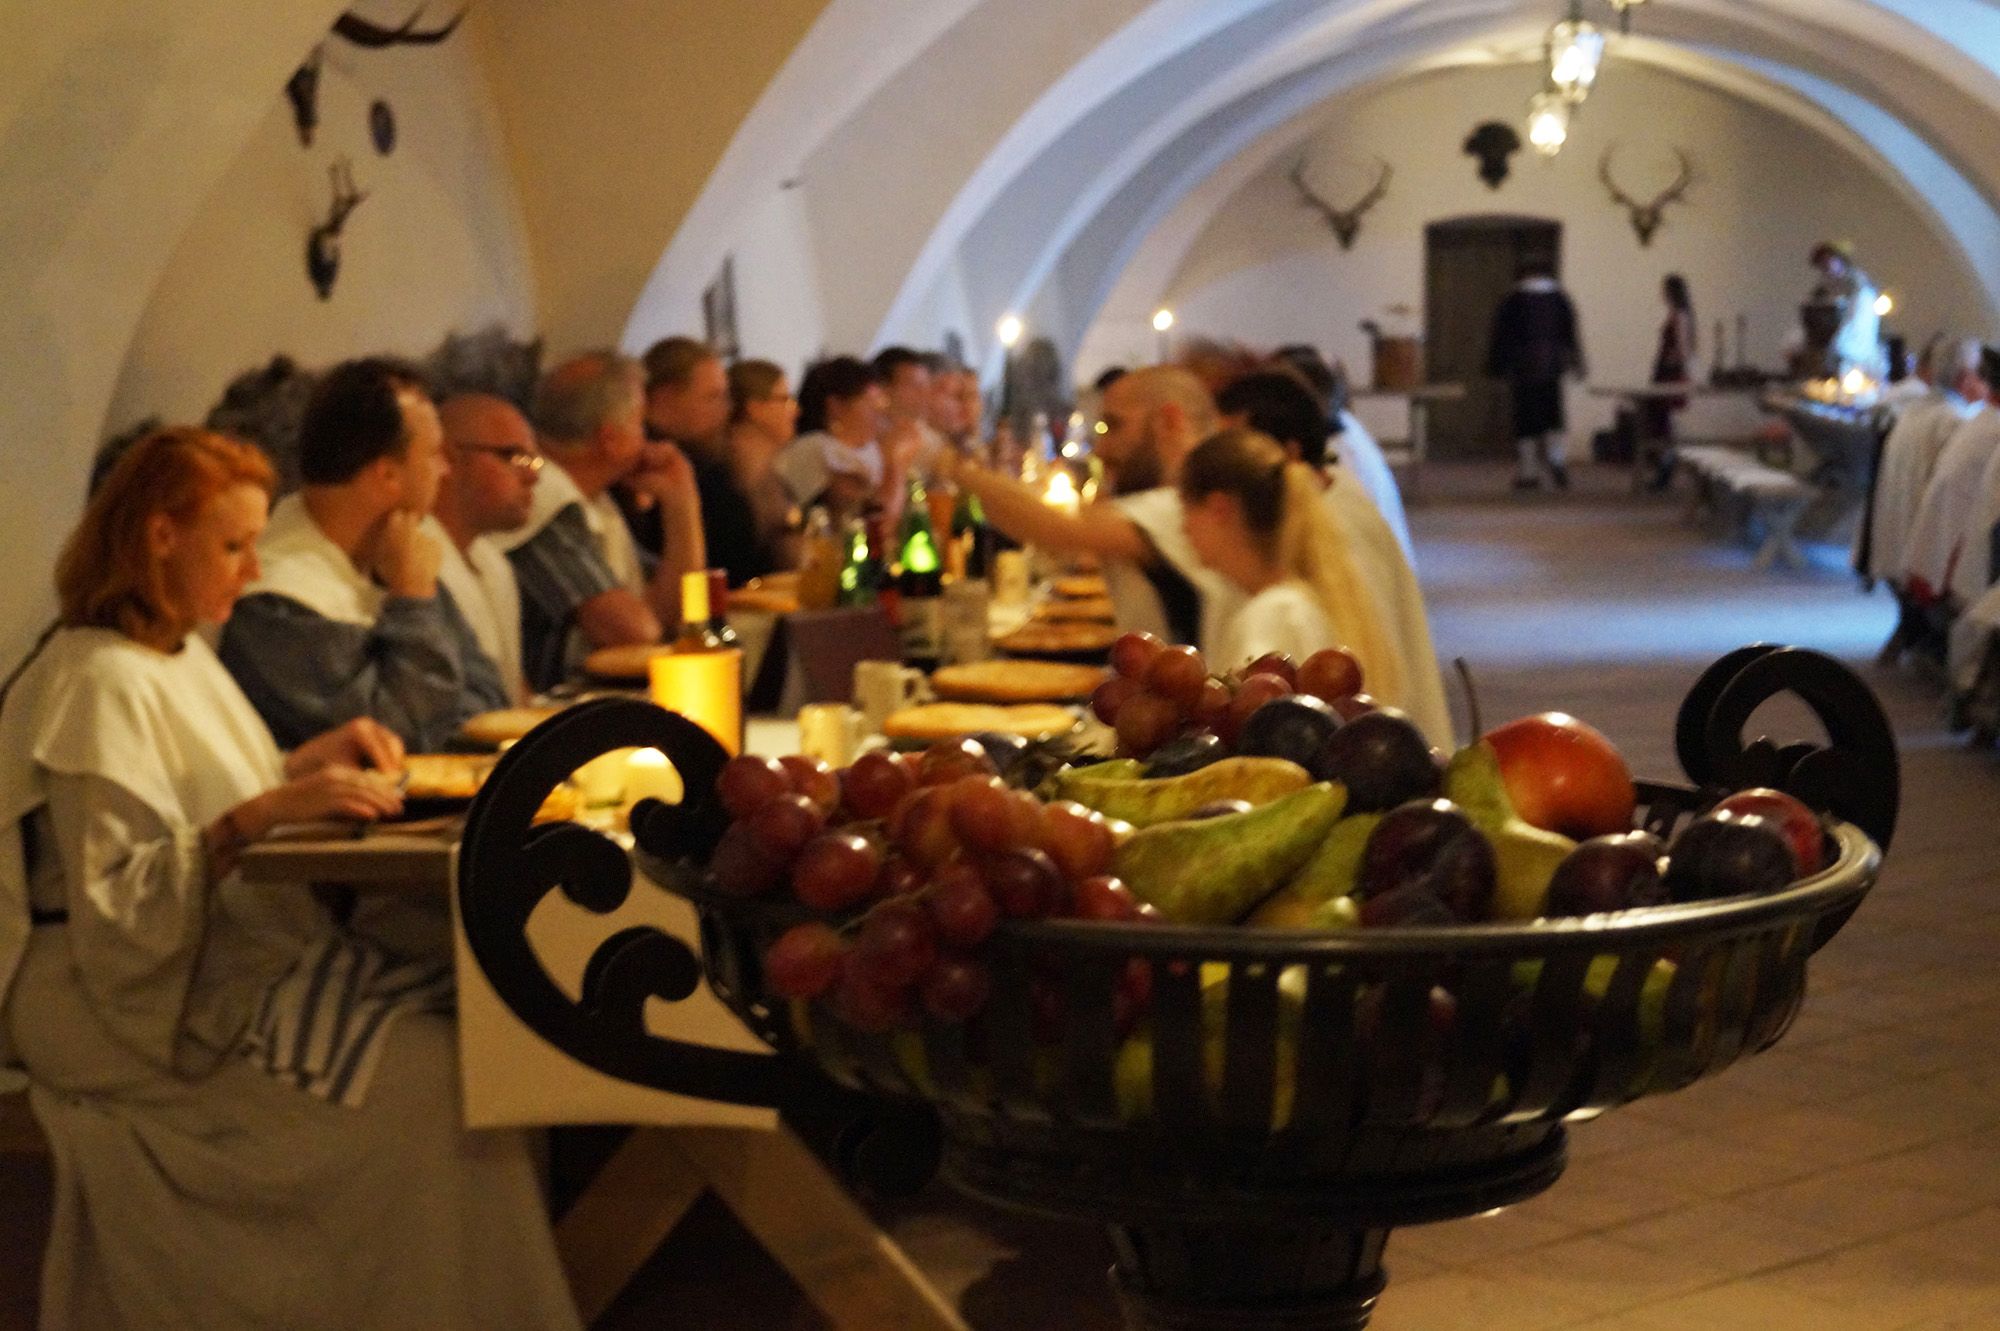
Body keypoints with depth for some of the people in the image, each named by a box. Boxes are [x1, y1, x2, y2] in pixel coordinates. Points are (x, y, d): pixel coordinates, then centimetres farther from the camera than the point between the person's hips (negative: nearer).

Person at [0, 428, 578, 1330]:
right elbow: (117, 906, -22)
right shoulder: (98, 686, -16)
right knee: (433, 1070, -25)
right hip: (140, 1007, -9)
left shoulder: (180, 654, 14)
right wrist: (267, 811, -29)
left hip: (233, 955, 9)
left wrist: (306, 764, 8)